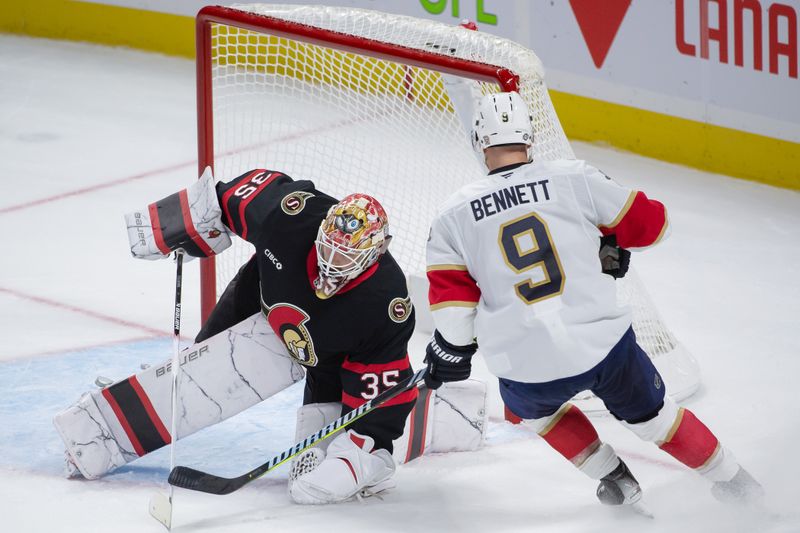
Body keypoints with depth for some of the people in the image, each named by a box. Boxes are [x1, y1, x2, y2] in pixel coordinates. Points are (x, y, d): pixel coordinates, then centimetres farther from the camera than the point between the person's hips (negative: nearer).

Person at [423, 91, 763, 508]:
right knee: (651, 415, 26)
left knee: (535, 406, 35)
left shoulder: (454, 214, 1)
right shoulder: (574, 178, -1)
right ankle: (729, 478, 37)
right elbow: (650, 222, 7)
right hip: (605, 346, 0)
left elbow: (452, 305, -1)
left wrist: (451, 352, 16)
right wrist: (611, 243, 26)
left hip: (527, 364, 0)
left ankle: (612, 475, 32)